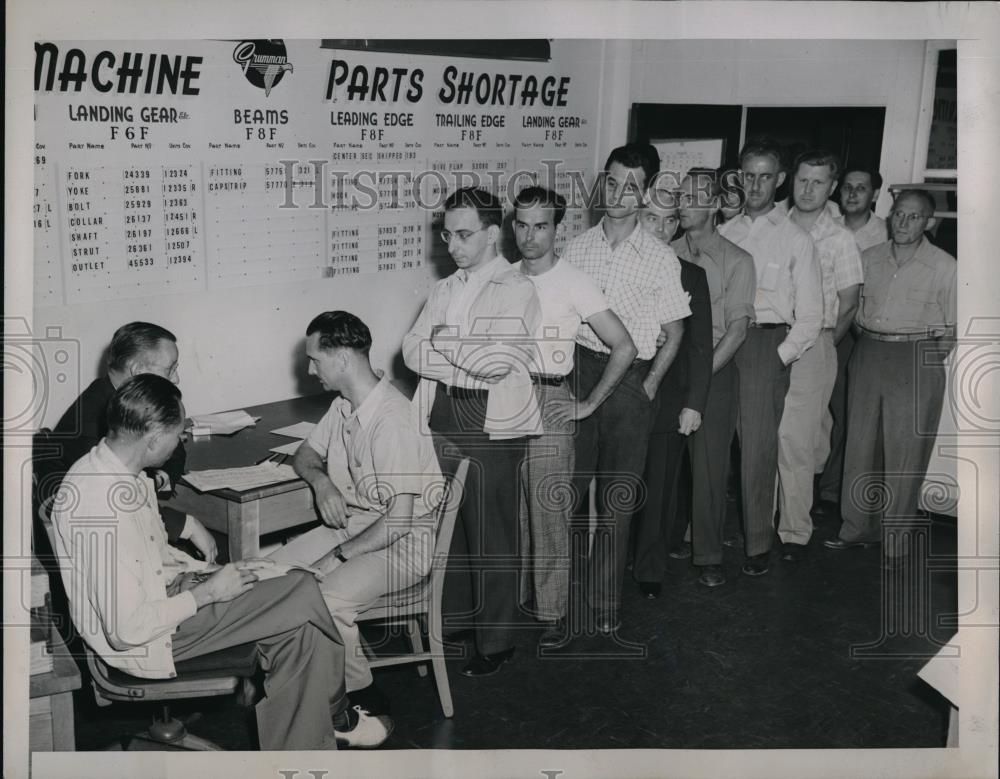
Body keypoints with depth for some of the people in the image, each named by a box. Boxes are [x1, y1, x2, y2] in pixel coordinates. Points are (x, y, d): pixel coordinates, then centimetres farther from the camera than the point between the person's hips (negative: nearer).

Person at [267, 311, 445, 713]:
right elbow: (305, 455, 21)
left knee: (324, 600, -30)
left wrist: (337, 558, -17)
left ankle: (366, 703, -10)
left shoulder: (392, 421, -24)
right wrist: (321, 481, -3)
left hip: (400, 544, -9)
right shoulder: (344, 406, 6)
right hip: (350, 526, 9)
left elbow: (399, 520, -25)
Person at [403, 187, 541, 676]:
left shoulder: (516, 290, -5)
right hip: (442, 421, 6)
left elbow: (498, 360, -18)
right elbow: (412, 350, 4)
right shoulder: (445, 290, 15)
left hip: (491, 428, -6)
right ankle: (453, 615, 30)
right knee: (446, 526, 13)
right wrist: (470, 364, -11)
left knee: (491, 538, 1)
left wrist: (445, 342, -6)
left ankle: (496, 641, 12)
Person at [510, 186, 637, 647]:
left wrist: (588, 405, -6)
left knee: (549, 509, -3)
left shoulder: (573, 283, -4)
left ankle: (553, 613, 7)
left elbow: (623, 347, -6)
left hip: (549, 403, -4)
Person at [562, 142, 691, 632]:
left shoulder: (661, 259, 0)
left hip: (630, 379, -1)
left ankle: (605, 604, 14)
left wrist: (648, 386, -5)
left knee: (617, 498, 4)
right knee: (567, 485, 3)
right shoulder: (577, 248, 5)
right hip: (578, 371, 1)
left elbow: (673, 333, 4)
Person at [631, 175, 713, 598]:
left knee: (661, 487, 5)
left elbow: (700, 345, 1)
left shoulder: (690, 275, 4)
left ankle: (650, 569, 19)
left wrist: (694, 403, -4)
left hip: (668, 399, 0)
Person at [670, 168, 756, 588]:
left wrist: (701, 373, -14)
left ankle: (708, 556, 9)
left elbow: (738, 327, -6)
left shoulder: (736, 261, 0)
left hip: (715, 371, -2)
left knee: (709, 465, -2)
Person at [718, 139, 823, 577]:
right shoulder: (724, 233, 13)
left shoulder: (796, 239, 4)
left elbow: (810, 314, 1)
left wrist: (781, 357, -7)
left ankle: (759, 544, 3)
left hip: (768, 346, -3)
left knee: (758, 446, -6)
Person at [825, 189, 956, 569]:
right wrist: (865, 341, 8)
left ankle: (896, 535, 9)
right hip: (868, 355, 4)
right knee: (860, 443, 8)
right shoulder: (870, 258, 8)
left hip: (917, 361, -4)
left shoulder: (944, 266, -3)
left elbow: (951, 330, 1)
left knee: (904, 452, -1)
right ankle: (858, 526, 19)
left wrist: (926, 361, -2)